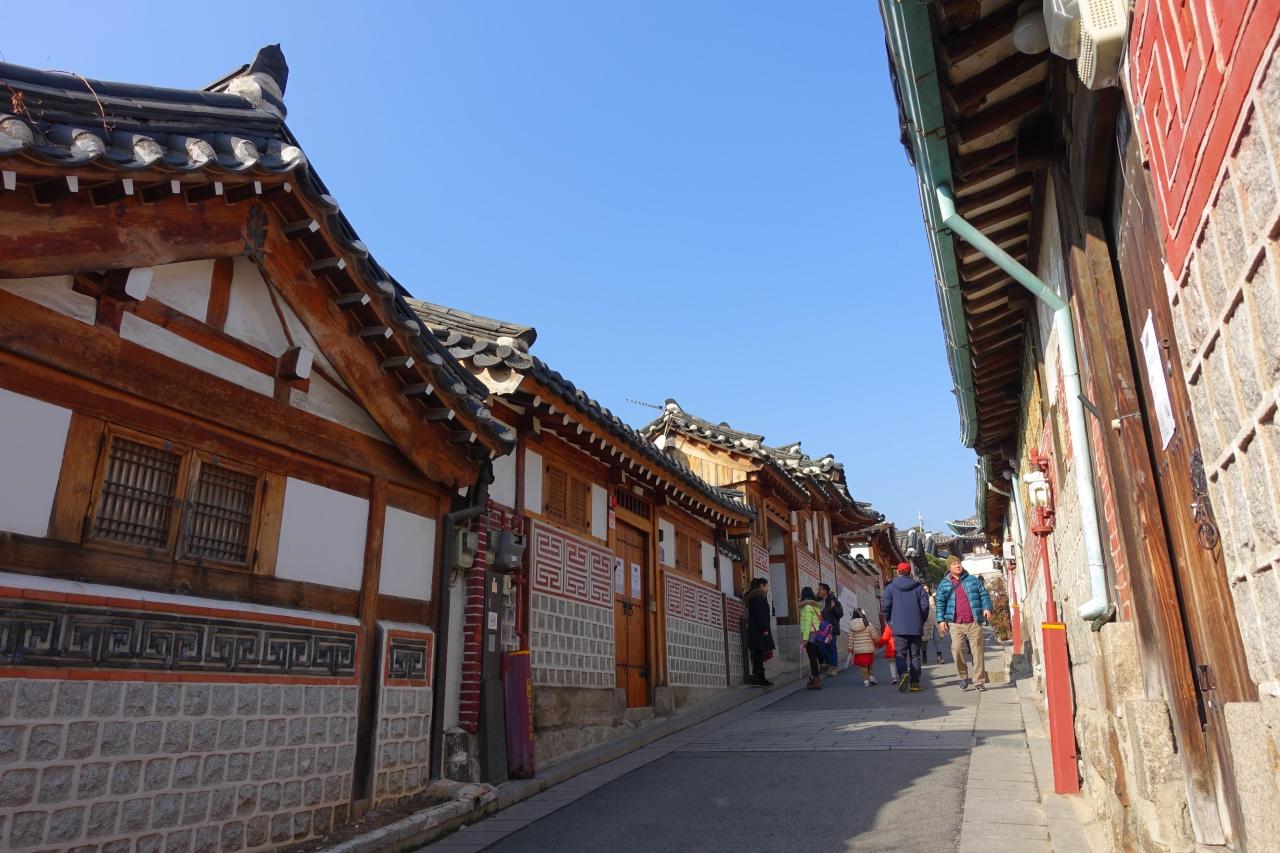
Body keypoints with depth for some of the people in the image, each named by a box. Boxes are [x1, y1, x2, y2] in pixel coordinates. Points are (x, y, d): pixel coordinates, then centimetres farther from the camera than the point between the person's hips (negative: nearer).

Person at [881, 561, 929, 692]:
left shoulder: (890, 587, 0)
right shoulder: (918, 587, 4)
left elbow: (885, 605, -5)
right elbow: (925, 605, -2)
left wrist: (889, 620, 10)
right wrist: (922, 620, 14)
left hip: (899, 627, -2)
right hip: (916, 627, 2)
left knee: (900, 653, -1)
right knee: (915, 654, 10)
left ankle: (903, 673, -27)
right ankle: (915, 682, 8)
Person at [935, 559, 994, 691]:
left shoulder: (973, 580, 12)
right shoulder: (944, 584, 10)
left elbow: (984, 594, 9)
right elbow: (940, 603, 8)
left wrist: (987, 608, -8)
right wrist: (941, 619, 0)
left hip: (974, 622, 1)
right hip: (955, 624, 0)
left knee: (978, 651, -1)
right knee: (957, 648, -12)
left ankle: (979, 681, 7)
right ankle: (963, 677, 6)